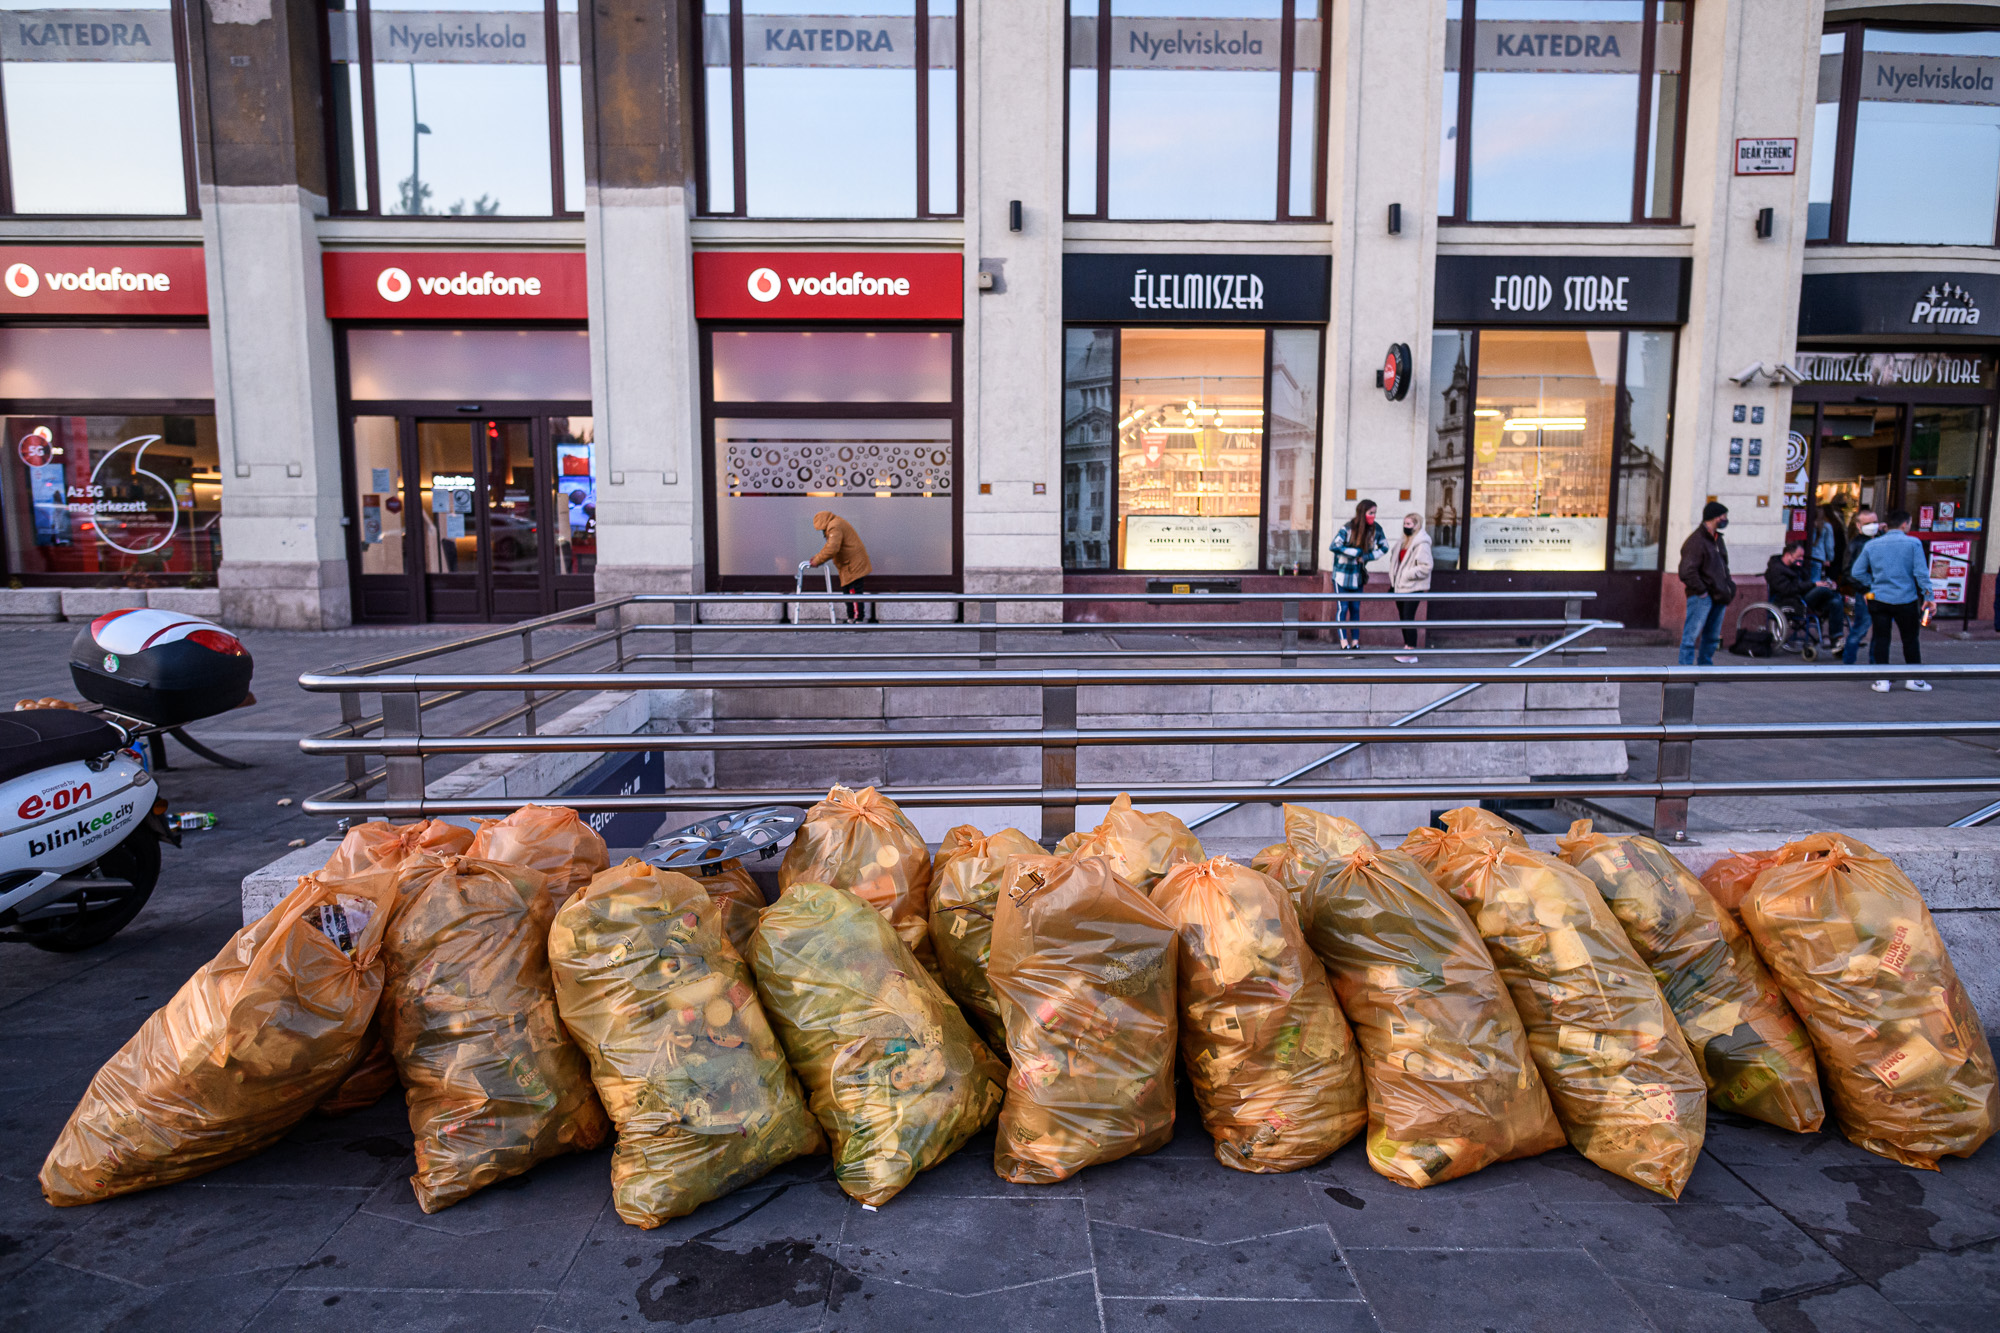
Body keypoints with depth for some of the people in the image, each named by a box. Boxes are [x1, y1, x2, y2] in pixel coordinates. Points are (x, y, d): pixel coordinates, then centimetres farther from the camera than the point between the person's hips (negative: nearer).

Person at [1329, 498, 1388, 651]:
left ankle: (1355, 642, 12)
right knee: (1342, 608, -4)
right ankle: (1344, 644, -1)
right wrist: (1357, 552, -21)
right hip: (1342, 574, -4)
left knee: (1355, 608, 8)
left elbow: (1384, 548, 4)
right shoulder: (1348, 528, -18)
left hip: (1358, 575, 4)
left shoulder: (1376, 528, -6)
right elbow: (1335, 546, -24)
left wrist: (1366, 557, -11)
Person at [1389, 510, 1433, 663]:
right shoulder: (1404, 542, 14)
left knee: (1408, 618, -9)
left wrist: (1406, 574, -19)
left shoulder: (1422, 544, -14)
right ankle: (1407, 648, 21)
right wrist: (1393, 582, 17)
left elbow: (1425, 567, -19)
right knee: (1403, 618, 12)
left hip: (1413, 588, -9)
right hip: (1401, 587, 9)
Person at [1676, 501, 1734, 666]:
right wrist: (1701, 591, -18)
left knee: (1713, 637, 15)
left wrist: (1728, 591, 16)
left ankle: (1706, 664, 26)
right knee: (1692, 634, -9)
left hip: (1718, 596, 9)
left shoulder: (1717, 539, 16)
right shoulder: (1696, 541, -14)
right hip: (1701, 597, -9)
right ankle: (1686, 666, -6)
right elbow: (1687, 571, -21)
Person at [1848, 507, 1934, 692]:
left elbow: (1856, 572, 3)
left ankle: (1882, 681, 6)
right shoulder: (1913, 543, -6)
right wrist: (1929, 597, -5)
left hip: (1878, 599, 2)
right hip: (1905, 599, -2)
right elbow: (1921, 573, -10)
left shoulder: (1872, 545, 3)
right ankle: (1914, 679, 21)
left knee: (1881, 639, 7)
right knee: (1910, 640, 12)